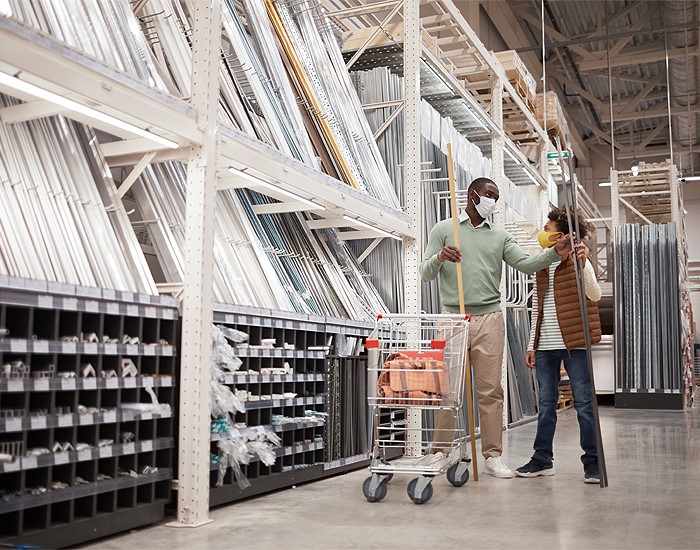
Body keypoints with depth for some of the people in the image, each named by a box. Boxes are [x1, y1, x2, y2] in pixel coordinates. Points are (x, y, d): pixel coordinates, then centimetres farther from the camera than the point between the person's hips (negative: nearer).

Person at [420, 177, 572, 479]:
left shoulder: (500, 236, 16)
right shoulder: (443, 229, 10)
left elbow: (526, 264, 3)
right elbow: (425, 273, 5)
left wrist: (554, 252, -15)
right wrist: (440, 257, -17)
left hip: (489, 319, 2)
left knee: (490, 391, 1)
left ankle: (493, 456, 7)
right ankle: (440, 453, 10)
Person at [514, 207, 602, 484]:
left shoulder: (578, 261, -2)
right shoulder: (541, 265, 15)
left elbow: (594, 295, -18)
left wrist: (583, 263, -30)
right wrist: (531, 344, 13)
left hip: (573, 343, -6)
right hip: (545, 346, 6)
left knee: (584, 404, -1)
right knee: (546, 405, 10)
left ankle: (592, 462, 7)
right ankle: (542, 460, 18)